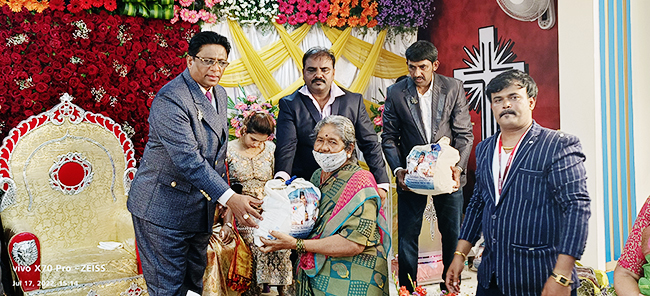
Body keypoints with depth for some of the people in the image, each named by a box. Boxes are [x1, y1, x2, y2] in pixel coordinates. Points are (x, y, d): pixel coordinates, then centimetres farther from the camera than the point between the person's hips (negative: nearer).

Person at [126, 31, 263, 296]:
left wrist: (225, 202, 15)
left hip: (200, 208, 8)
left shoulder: (219, 95, 9)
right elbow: (187, 159, -29)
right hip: (164, 207, -8)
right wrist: (229, 197, -34)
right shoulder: (170, 99, -20)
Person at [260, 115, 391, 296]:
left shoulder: (360, 183, -15)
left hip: (350, 281, -6)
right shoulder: (317, 176, 9)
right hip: (313, 274, 7)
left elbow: (355, 243, -24)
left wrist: (296, 244, -25)